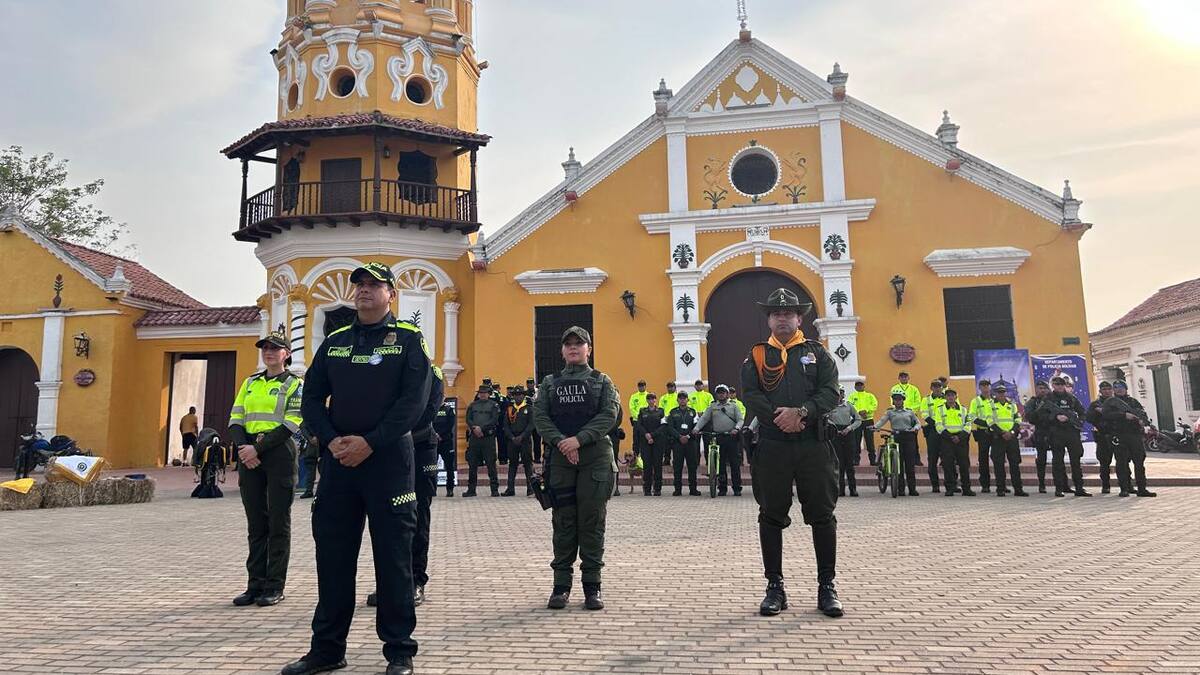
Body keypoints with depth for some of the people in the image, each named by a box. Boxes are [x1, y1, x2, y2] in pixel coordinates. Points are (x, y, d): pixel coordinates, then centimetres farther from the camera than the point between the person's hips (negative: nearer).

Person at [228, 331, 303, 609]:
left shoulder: (294, 384, 1)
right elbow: (235, 419, 11)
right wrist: (243, 447, -7)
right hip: (249, 457, 5)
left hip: (279, 454, -5)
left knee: (278, 522, -1)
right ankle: (256, 584, 15)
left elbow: (291, 425, -10)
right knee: (255, 522, 8)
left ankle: (275, 586, 5)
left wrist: (259, 449, -16)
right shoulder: (250, 383, 17)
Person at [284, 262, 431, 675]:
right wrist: (331, 440, -8)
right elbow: (312, 397, 10)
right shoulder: (334, 342, 14)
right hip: (337, 460, 5)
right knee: (332, 556, 9)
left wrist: (370, 442, -17)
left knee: (393, 557, 1)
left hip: (388, 460, -4)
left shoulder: (408, 339, 0)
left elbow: (414, 400, -11)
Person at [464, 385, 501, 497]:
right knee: (472, 464, 6)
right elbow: (468, 419, 7)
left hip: (488, 437, -3)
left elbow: (494, 420, -6)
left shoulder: (494, 405, 5)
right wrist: (475, 428, -12)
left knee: (491, 463, -3)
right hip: (474, 437, 3)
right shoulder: (472, 405, 16)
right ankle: (471, 489, 13)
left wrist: (481, 428, -14)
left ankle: (495, 489, 2)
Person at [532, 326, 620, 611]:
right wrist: (561, 442, -13)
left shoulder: (602, 381, 11)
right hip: (559, 458, 1)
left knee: (592, 521, 1)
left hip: (595, 457, -1)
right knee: (563, 522, 4)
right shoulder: (550, 382, 16)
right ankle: (561, 585, 11)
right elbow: (539, 416, 3)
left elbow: (609, 415, -3)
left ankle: (592, 586, 8)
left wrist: (579, 439, -15)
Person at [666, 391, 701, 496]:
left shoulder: (692, 411, 11)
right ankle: (678, 489, 5)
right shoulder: (673, 412, 10)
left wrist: (688, 436, -12)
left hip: (691, 441, 0)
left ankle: (693, 488, 5)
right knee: (677, 466, 0)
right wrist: (679, 436, -11)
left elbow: (696, 426, 2)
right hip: (677, 442, 0)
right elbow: (670, 427, 2)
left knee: (692, 466, -1)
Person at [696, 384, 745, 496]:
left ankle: (737, 488, 4)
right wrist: (696, 428, -8)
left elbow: (740, 420, 3)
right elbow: (704, 418, 7)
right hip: (718, 437, 1)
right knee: (720, 464, 3)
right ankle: (722, 488, 10)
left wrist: (736, 429, -15)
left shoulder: (733, 406, 10)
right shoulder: (712, 406, 13)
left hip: (731, 437, -1)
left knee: (735, 464, -1)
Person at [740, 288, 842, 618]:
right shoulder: (756, 356, 10)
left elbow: (831, 392, -2)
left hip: (814, 445, 0)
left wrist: (801, 412, -17)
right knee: (771, 516, 4)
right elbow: (750, 394, -3)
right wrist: (780, 418, -17)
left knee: (822, 515, 3)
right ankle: (775, 586, 15)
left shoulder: (817, 353, 11)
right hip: (771, 446, 0)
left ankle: (827, 587, 14)